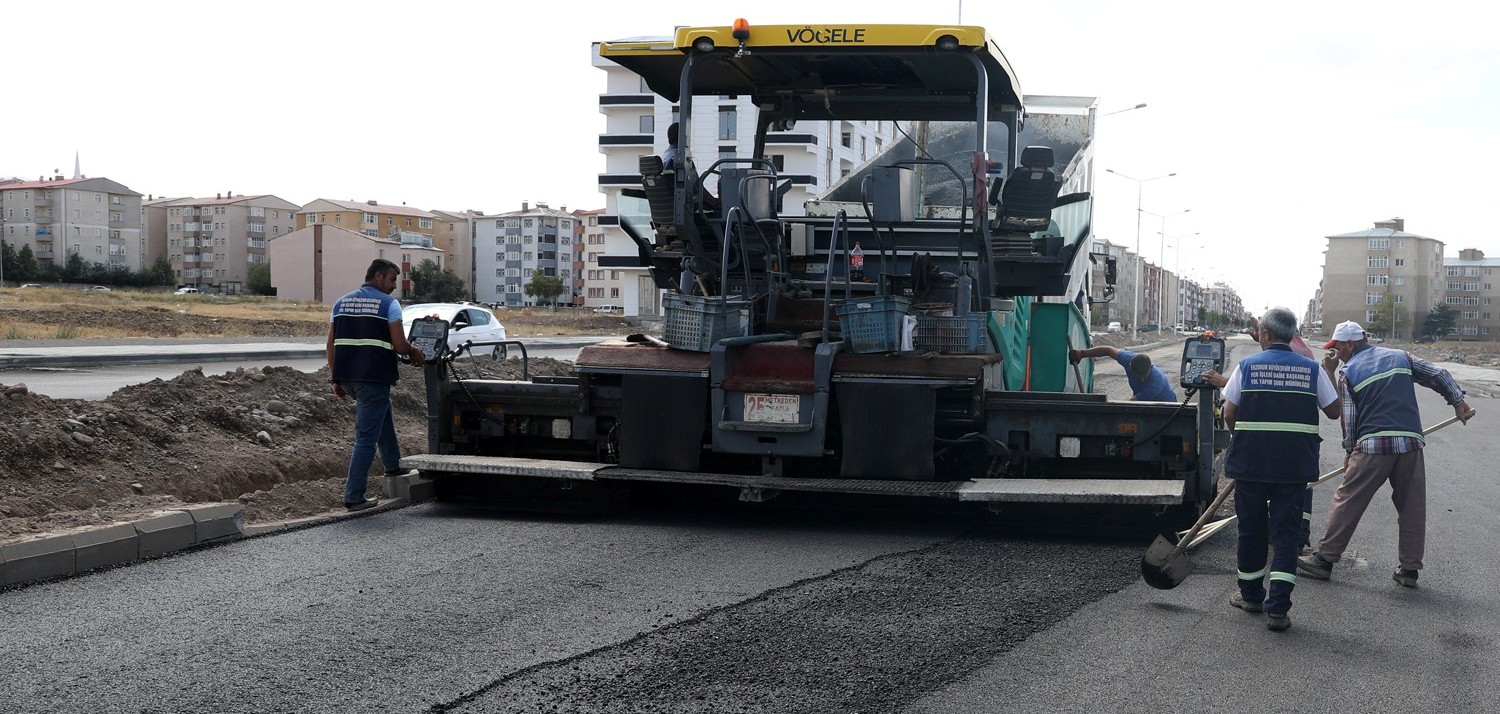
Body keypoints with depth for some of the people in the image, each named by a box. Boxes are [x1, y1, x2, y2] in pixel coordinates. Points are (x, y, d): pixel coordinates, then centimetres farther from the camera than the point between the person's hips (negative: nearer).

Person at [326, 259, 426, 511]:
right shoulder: (389, 304, -4)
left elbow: (331, 345, 12)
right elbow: (399, 346, -10)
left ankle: (393, 465, 38)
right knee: (366, 438, -1)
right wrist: (413, 351, 11)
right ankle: (353, 497, -1)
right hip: (374, 377, -7)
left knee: (383, 413, 31)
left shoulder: (341, 303, 13)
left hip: (346, 376, 7)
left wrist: (336, 379, 17)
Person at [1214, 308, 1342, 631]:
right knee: (1285, 533, 3)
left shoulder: (1246, 366, -2)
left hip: (1250, 462, 0)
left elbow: (1229, 415, -1)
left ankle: (1251, 595, 31)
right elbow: (1334, 410, 7)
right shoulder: (1312, 369, 1)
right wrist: (1331, 373, 22)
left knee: (1251, 530, 15)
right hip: (1295, 466, 0)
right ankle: (1277, 608, -6)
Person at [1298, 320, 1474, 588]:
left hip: (1372, 446, -3)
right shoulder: (1400, 357, 14)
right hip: (1410, 443, 3)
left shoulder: (1348, 372, 4)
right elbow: (1438, 375, 11)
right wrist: (1458, 401, 19)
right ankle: (1410, 568, 12)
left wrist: (1349, 452, 13)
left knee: (1347, 502, 3)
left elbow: (1349, 418, 3)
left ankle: (1324, 558, 6)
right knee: (1412, 506, 10)